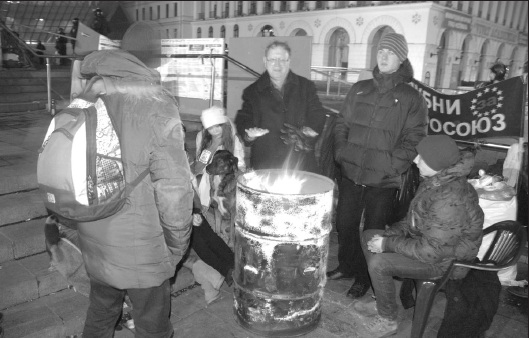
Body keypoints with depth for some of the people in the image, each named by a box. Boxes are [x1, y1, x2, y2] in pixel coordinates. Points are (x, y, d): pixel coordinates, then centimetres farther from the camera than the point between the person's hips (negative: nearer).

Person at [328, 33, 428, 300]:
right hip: (350, 174, 4)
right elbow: (341, 124, 14)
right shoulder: (359, 89, 10)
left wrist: (391, 166, -16)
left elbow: (414, 140, -6)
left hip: (383, 181, -4)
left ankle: (364, 278, 27)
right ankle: (346, 266, 37)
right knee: (345, 224, 15)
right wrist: (341, 153, 0)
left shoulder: (411, 98, -2)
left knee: (373, 230, 8)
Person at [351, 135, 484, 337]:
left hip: (445, 260, -10)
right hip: (427, 240, 10)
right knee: (369, 237, 7)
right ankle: (382, 302, 18)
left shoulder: (450, 201, -34)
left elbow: (431, 252, -31)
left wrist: (388, 244, -23)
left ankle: (388, 320, 3)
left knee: (379, 263, -23)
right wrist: (390, 233, -3)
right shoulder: (436, 180, -4)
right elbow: (414, 218, 10)